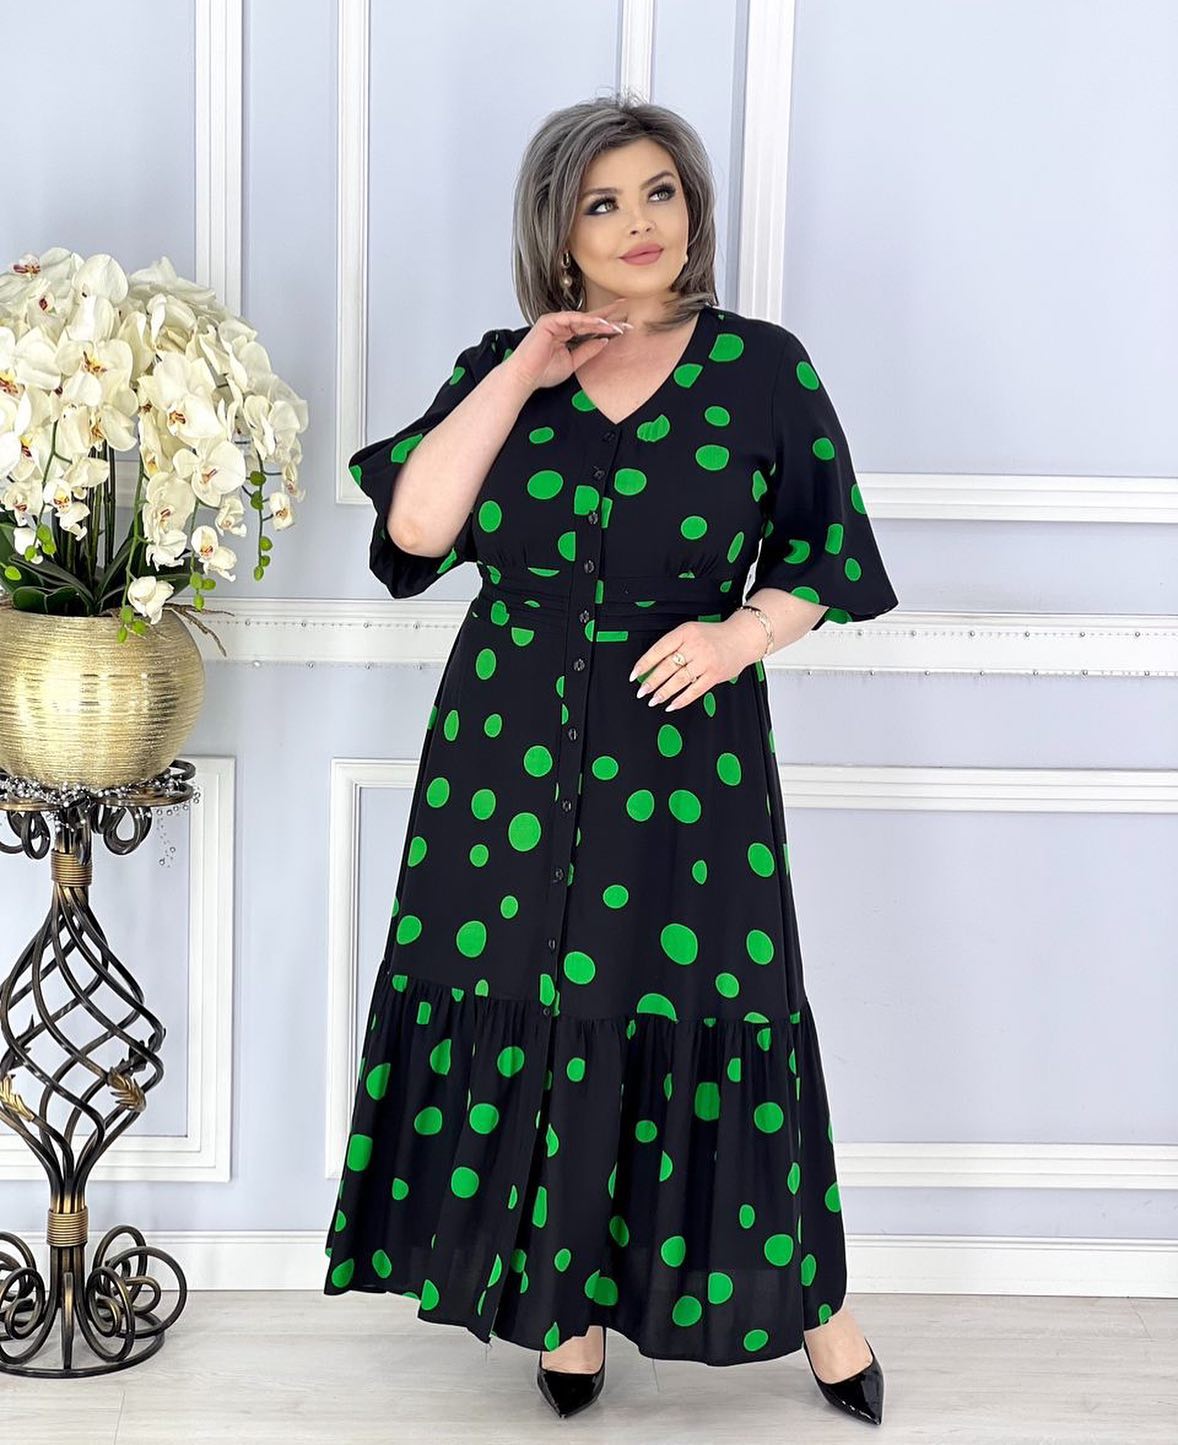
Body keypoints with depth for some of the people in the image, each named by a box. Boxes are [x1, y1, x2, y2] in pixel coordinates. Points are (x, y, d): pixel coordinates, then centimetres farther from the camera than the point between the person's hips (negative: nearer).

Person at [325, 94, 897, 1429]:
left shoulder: (762, 367, 0)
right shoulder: (499, 367, 5)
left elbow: (826, 557, 4)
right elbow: (416, 525, -9)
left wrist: (742, 633, -14)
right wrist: (518, 377, -11)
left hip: (688, 748, -2)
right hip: (510, 747, 2)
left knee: (710, 1015, 1)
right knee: (533, 1013, 7)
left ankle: (806, 1293, 21)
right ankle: (573, 1296, 26)